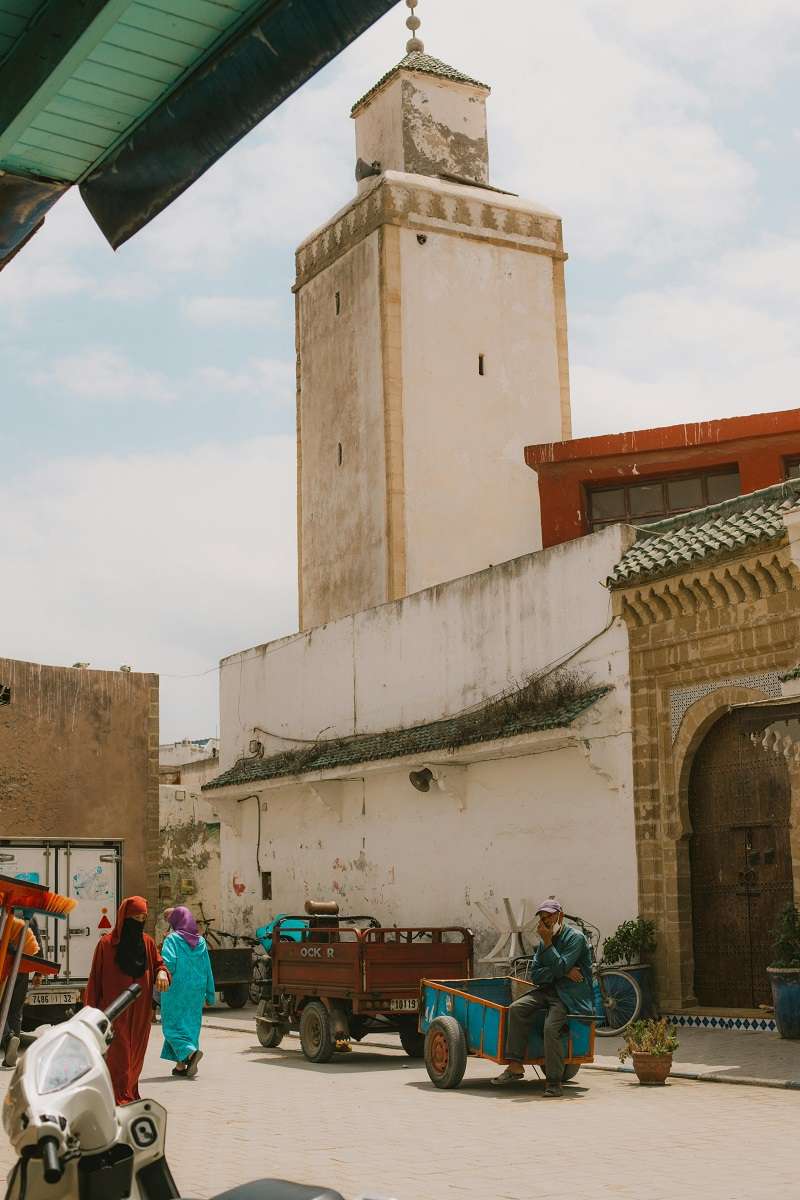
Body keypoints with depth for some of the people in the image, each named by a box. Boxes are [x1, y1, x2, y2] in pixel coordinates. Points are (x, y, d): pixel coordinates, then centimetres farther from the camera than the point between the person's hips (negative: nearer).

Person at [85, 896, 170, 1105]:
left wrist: (161, 973, -11)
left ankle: (130, 1092, 23)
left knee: (136, 1053, 10)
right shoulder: (107, 943, -7)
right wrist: (92, 1010, -5)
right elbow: (95, 978, -4)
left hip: (140, 1010, 5)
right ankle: (120, 1097, -10)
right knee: (118, 1054, -9)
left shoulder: (147, 942, 6)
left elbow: (158, 963, 14)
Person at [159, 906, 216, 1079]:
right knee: (190, 1024, 11)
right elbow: (207, 968, 7)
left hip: (176, 989, -5)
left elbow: (168, 962, -23)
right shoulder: (200, 941, 6)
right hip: (196, 991, 5)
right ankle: (181, 1065, 13)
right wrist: (210, 995, 11)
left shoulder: (172, 939, -8)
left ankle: (190, 1052, -21)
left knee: (173, 1025, 2)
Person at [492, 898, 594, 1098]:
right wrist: (563, 972, -7)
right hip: (548, 990, 7)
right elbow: (535, 975, 8)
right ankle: (515, 1066, -20)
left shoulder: (576, 938, -4)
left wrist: (547, 942, -13)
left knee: (551, 1027, -29)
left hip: (570, 995, -7)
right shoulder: (544, 941, 17)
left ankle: (554, 1081, -18)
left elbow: (560, 967, -16)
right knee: (517, 1008, -19)